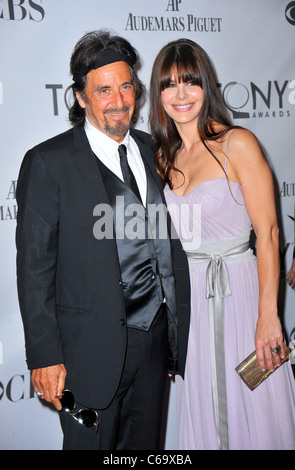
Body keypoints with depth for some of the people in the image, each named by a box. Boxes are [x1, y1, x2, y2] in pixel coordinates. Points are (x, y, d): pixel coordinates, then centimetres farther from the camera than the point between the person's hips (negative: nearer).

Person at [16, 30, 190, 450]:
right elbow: (35, 266, -10)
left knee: (146, 443, 19)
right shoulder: (49, 163, -9)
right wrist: (45, 356, -12)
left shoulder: (151, 150, 8)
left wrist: (178, 331, 12)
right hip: (93, 349, -5)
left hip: (157, 337, 5)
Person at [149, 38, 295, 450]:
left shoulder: (237, 143, -8)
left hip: (237, 289, -5)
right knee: (203, 413, 15)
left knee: (251, 409, 8)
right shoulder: (165, 157, 9)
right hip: (188, 296, 5)